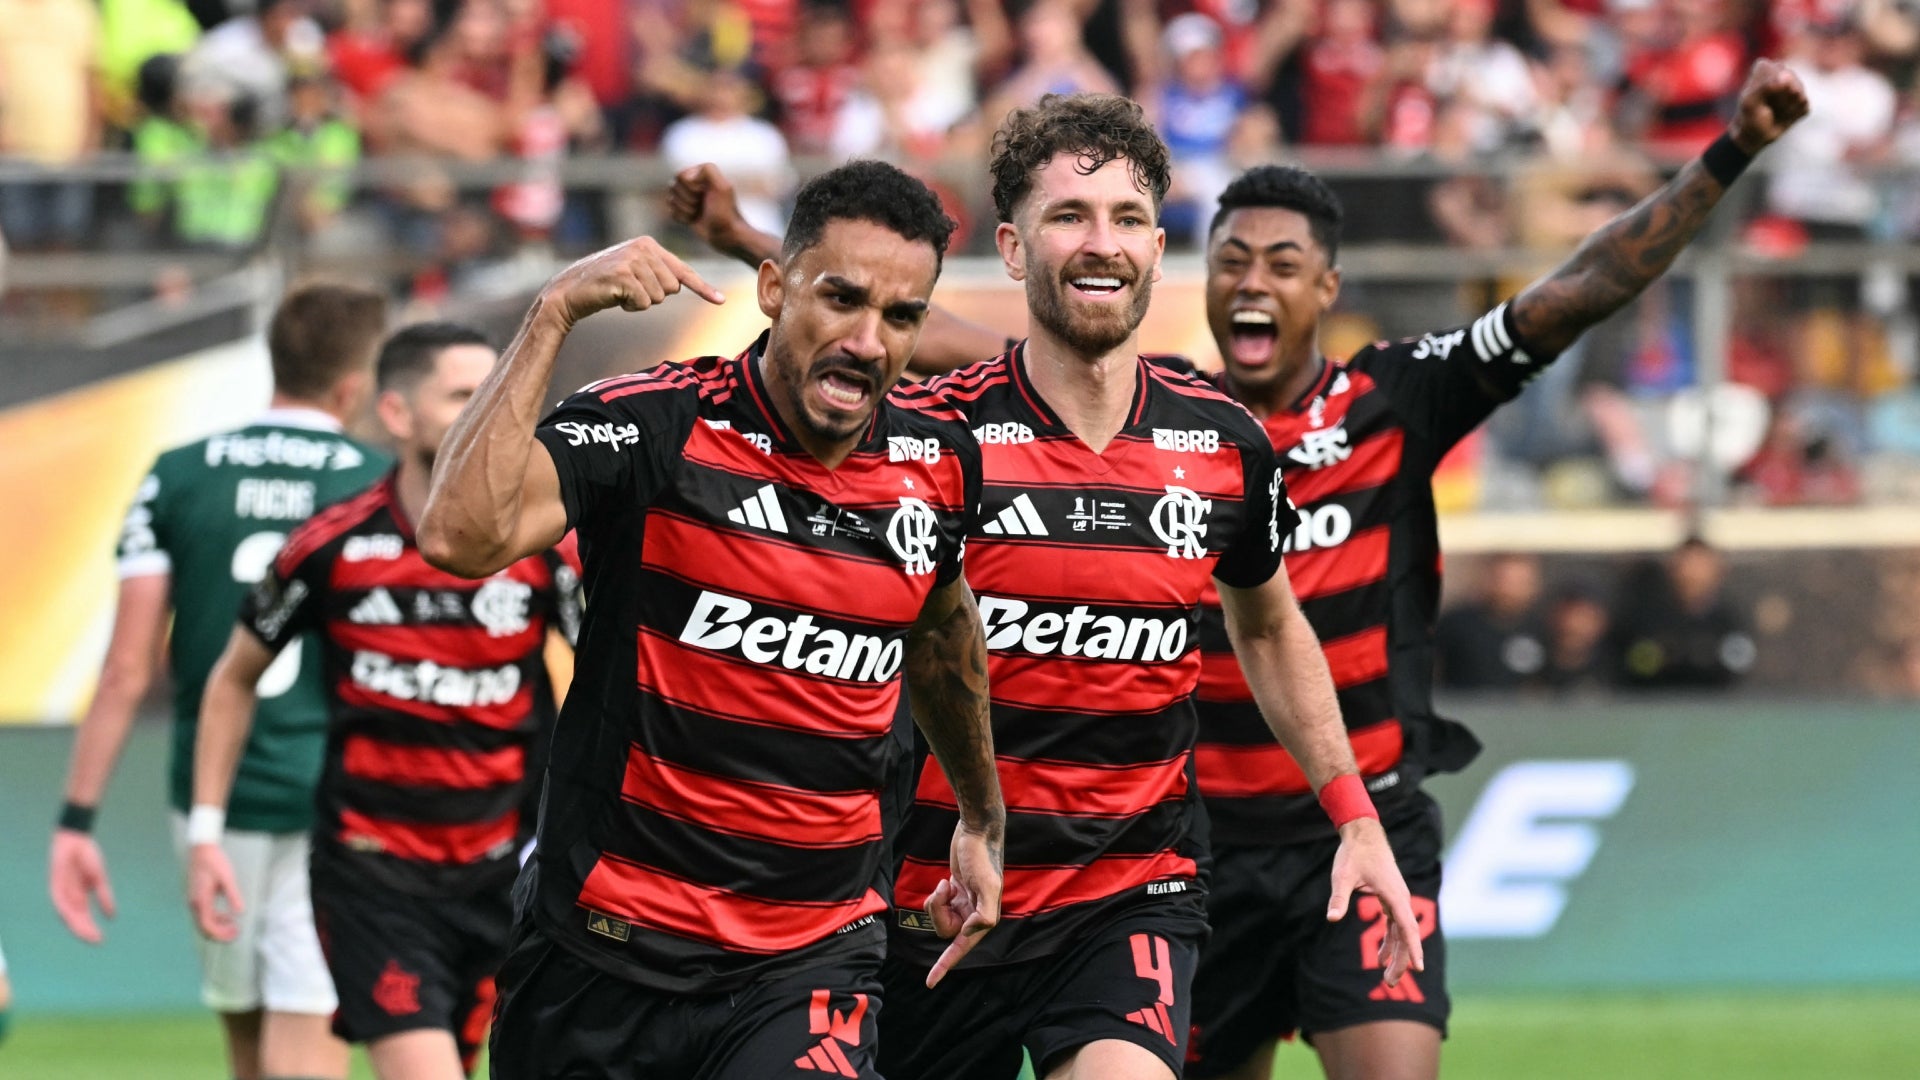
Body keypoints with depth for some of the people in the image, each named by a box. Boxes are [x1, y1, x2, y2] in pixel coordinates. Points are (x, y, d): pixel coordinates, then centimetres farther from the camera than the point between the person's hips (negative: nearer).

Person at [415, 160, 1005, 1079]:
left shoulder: (940, 459, 3)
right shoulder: (654, 426, -12)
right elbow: (460, 537, -29)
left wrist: (982, 819, 34)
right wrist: (554, 314, -28)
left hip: (808, 967, 2)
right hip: (604, 943, -2)